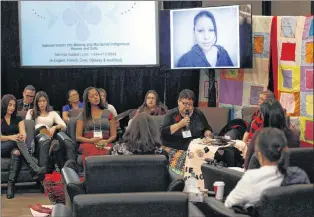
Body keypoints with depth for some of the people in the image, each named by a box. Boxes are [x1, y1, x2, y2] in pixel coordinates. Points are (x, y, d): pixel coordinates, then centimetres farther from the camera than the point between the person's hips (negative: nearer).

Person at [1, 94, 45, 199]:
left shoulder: (18, 119, 18)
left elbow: (23, 133, 0)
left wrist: (22, 137, -26)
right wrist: (11, 137, -26)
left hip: (14, 148, 3)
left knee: (16, 153, -35)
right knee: (16, 141, -35)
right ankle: (35, 168, -51)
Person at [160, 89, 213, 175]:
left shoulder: (199, 114, 13)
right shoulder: (171, 115, 5)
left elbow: (207, 129, 26)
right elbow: (163, 132, -6)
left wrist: (207, 133, 2)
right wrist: (179, 124, -13)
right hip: (175, 149, -3)